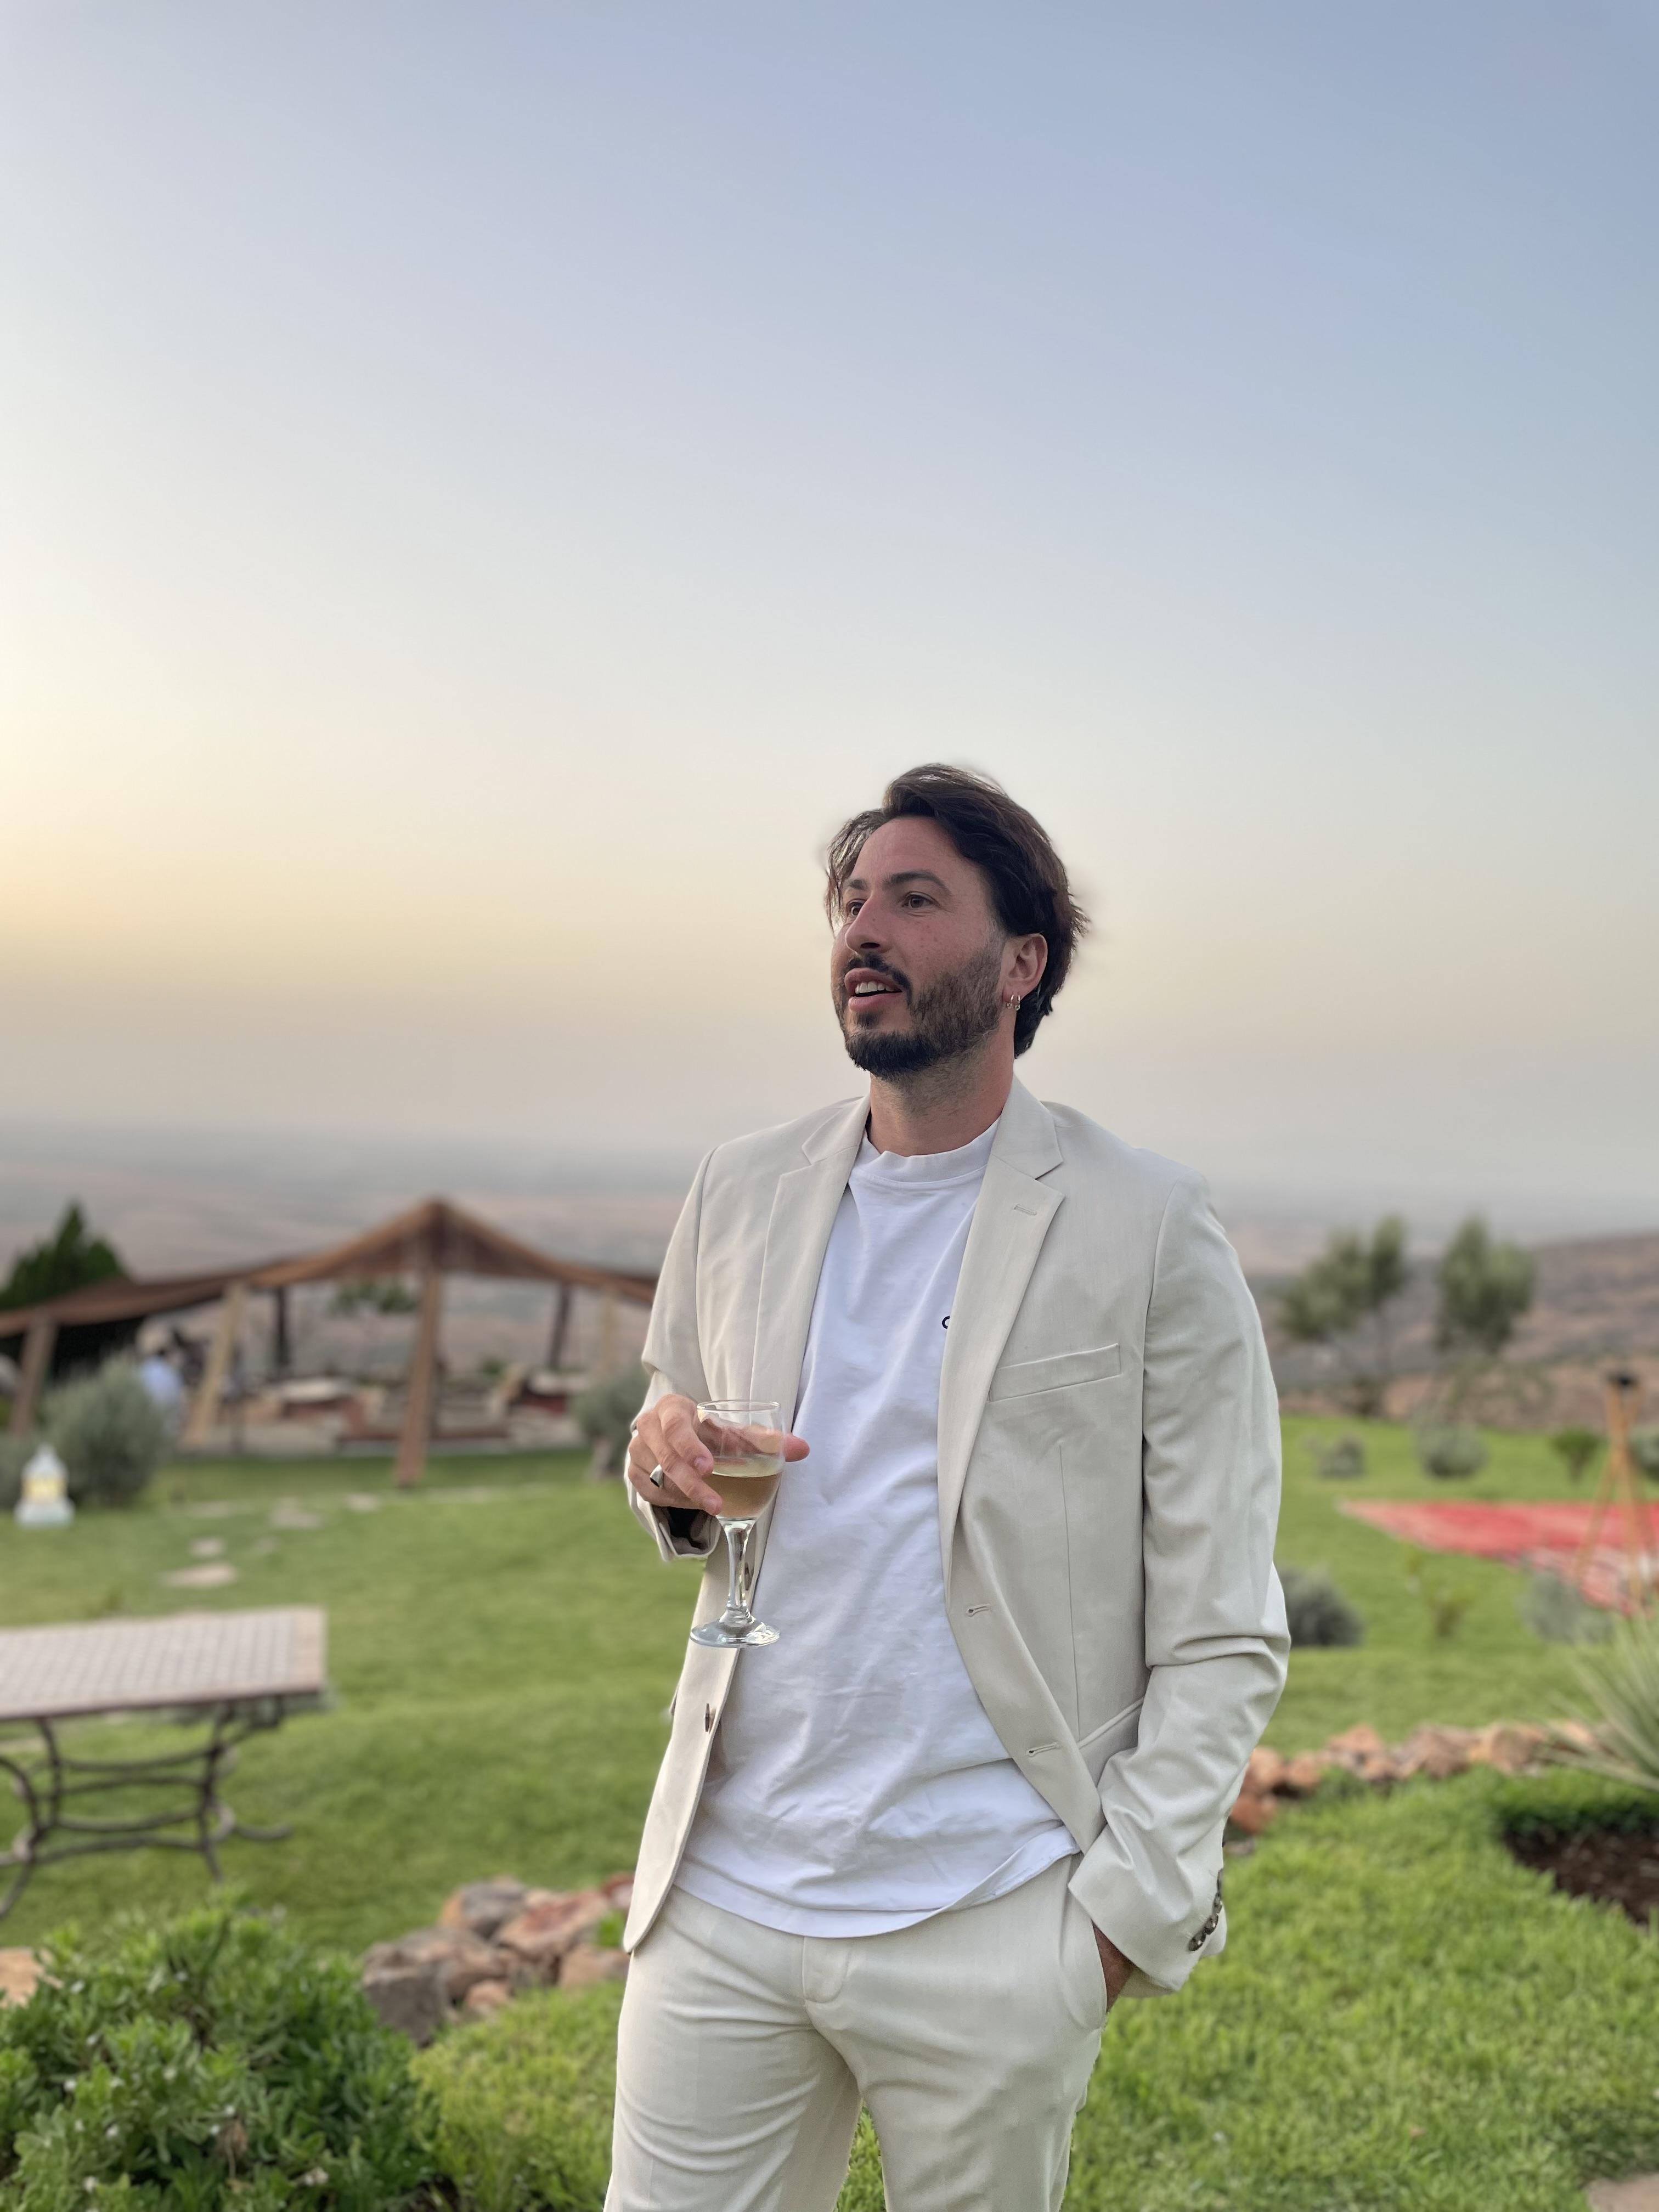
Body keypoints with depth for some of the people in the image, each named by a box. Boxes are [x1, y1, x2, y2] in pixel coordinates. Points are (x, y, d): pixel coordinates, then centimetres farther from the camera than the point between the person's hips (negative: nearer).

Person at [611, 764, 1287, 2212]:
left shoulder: (1149, 1233, -9)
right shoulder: (741, 1191, 5)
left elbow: (1223, 1637, -6)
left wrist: (1124, 1911, -10)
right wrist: (671, 1474, -6)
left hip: (989, 1936, -3)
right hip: (722, 1898, 4)